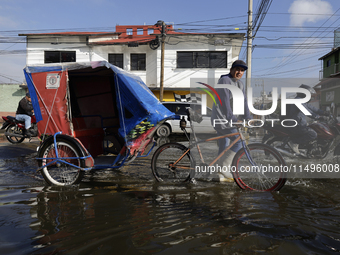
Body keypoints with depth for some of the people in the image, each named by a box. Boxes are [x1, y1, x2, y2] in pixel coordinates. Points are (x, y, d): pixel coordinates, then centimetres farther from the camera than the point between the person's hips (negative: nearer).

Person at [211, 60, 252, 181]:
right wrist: (232, 119, -30)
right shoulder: (224, 81, -14)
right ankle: (224, 167, -12)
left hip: (229, 120, 9)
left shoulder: (240, 85, 14)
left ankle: (222, 176, 21)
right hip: (221, 119, -9)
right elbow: (224, 102, -24)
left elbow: (243, 102, 10)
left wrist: (248, 118, 0)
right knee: (239, 140, -17)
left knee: (224, 147, 12)